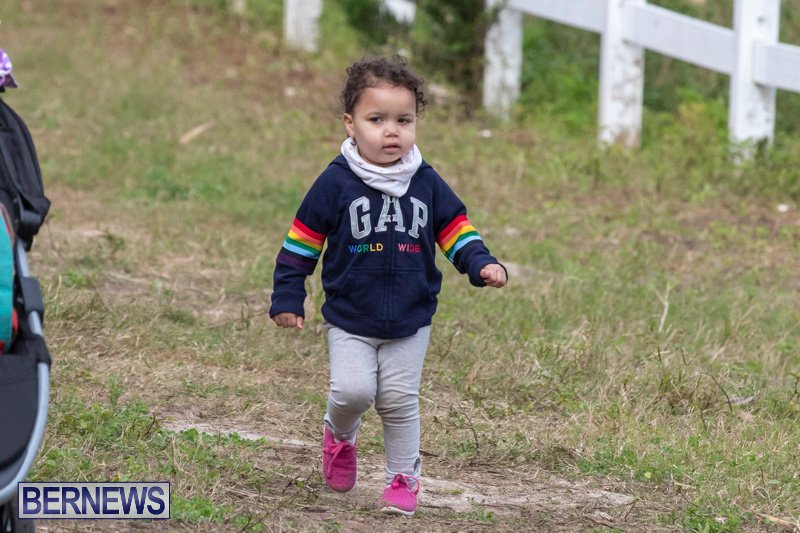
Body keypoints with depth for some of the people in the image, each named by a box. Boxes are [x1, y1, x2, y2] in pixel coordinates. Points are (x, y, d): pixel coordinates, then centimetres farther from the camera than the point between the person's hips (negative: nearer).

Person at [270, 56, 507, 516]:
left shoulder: (426, 183, -2)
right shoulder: (336, 184, -9)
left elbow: (455, 230, 6)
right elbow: (302, 243, -2)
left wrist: (482, 265, -12)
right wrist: (288, 299, -3)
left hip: (410, 322, 2)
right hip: (351, 319, -2)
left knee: (400, 400, 3)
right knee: (353, 390, -13)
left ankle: (404, 476, 20)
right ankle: (341, 434, 20)